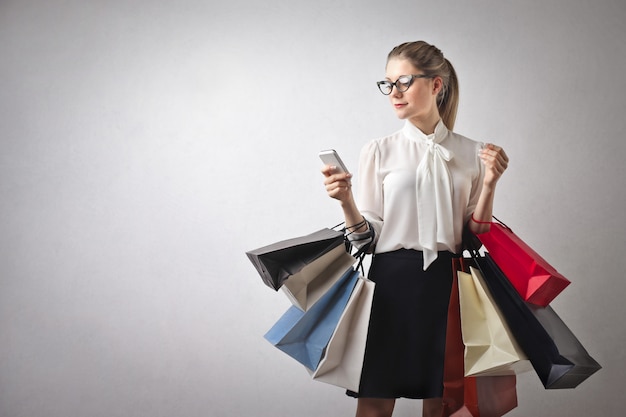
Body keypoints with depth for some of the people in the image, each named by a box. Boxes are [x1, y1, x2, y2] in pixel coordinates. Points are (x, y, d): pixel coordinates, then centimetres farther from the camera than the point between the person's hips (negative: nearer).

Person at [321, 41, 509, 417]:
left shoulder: (470, 154, 6)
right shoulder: (379, 152, 3)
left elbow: (475, 234, 7)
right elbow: (368, 237, 2)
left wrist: (490, 185, -6)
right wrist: (345, 200, -15)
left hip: (447, 283, 1)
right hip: (393, 282, -1)